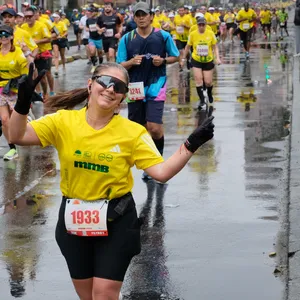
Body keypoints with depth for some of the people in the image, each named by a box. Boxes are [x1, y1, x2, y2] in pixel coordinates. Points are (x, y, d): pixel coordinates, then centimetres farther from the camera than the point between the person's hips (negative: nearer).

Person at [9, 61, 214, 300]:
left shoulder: (133, 132, -10)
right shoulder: (63, 121, -7)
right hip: (74, 218, 3)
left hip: (115, 220, -2)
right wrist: (23, 102, -30)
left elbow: (161, 172, -14)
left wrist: (191, 145, -25)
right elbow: (18, 136, -13)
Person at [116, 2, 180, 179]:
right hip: (136, 88, 3)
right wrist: (132, 62, -18)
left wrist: (163, 60, -11)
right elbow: (120, 66, 3)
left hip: (156, 86, -3)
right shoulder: (127, 39, 1)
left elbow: (176, 57, 9)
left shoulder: (163, 36, -2)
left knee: (154, 127, -15)